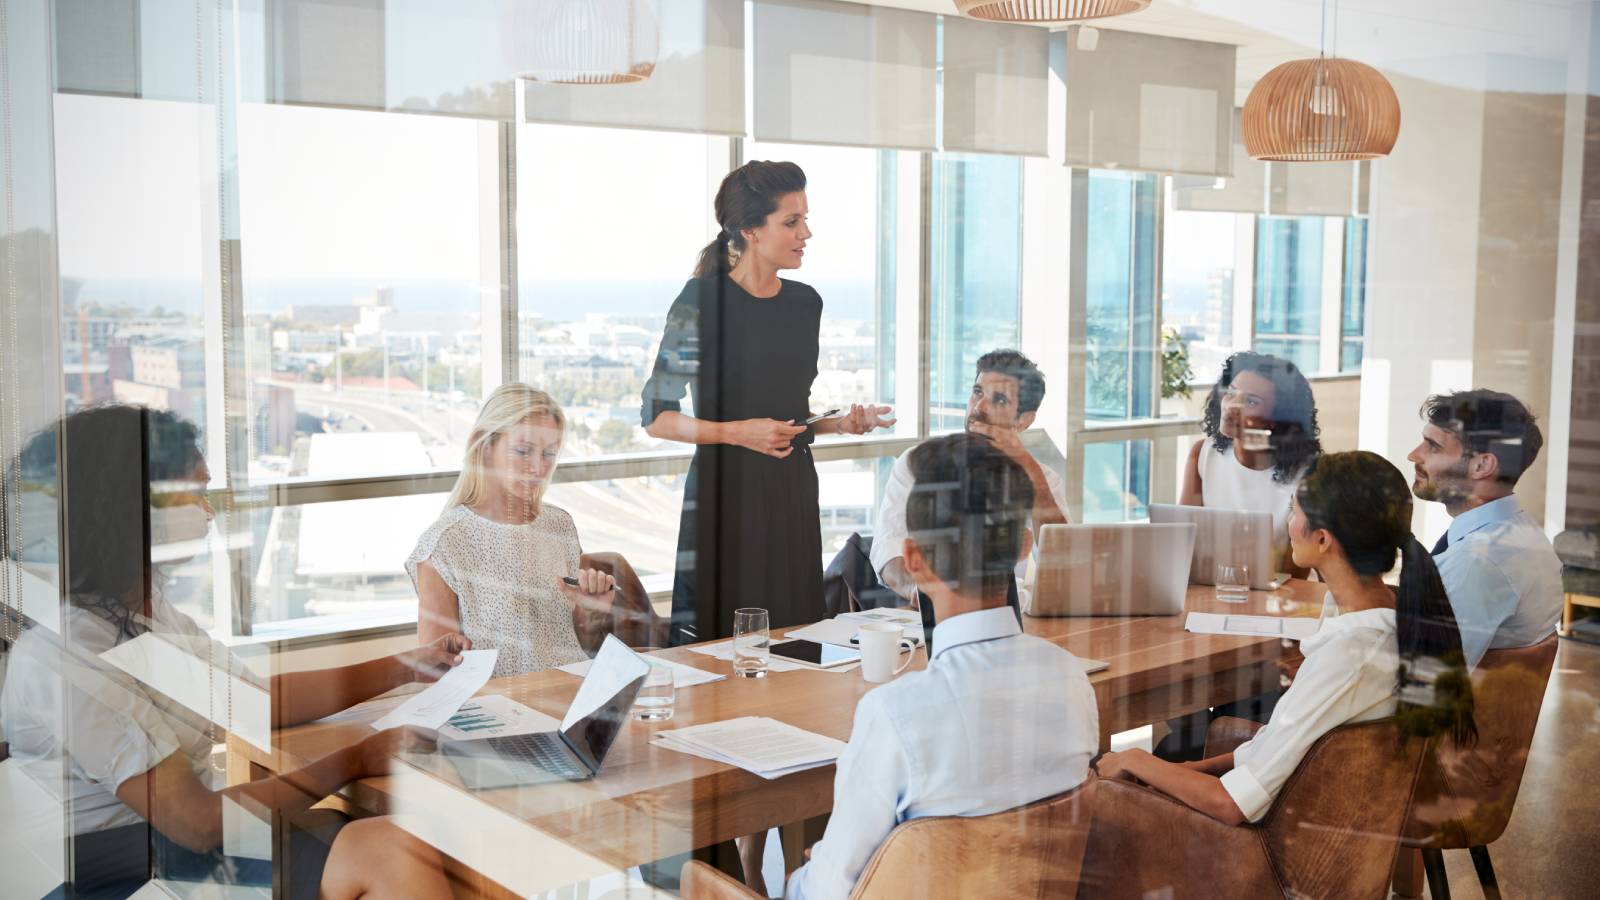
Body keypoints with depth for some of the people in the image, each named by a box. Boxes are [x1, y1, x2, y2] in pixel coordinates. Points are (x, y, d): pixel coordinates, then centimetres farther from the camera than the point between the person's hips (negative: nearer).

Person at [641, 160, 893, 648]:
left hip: (792, 493, 6)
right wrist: (739, 432, -18)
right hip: (726, 492, -6)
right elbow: (656, 416, -8)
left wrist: (841, 423, 4)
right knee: (718, 642, -3)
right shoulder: (702, 300, -9)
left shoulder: (806, 303, 10)